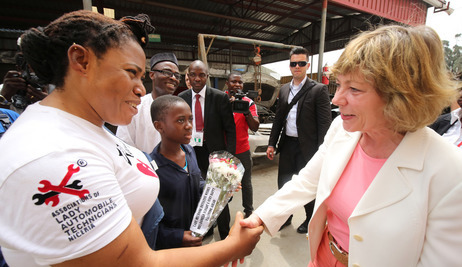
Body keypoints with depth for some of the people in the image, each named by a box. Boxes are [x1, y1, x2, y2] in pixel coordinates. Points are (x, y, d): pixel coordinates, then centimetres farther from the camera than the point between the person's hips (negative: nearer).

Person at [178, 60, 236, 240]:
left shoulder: (220, 97, -8)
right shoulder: (182, 98, 2)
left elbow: (230, 129, -7)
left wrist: (229, 156, -12)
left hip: (214, 151, -3)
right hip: (191, 151, 3)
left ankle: (225, 233, 31)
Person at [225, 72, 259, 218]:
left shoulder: (249, 102, 1)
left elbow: (255, 128, -4)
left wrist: (246, 111, -20)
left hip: (242, 150, 0)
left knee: (246, 183, 11)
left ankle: (248, 211, 31)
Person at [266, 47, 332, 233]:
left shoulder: (318, 90, -7)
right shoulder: (284, 89, 10)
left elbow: (324, 123, -11)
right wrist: (271, 143, 8)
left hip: (307, 147, -5)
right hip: (287, 145, 5)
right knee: (284, 184, 15)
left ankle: (310, 220, 36)